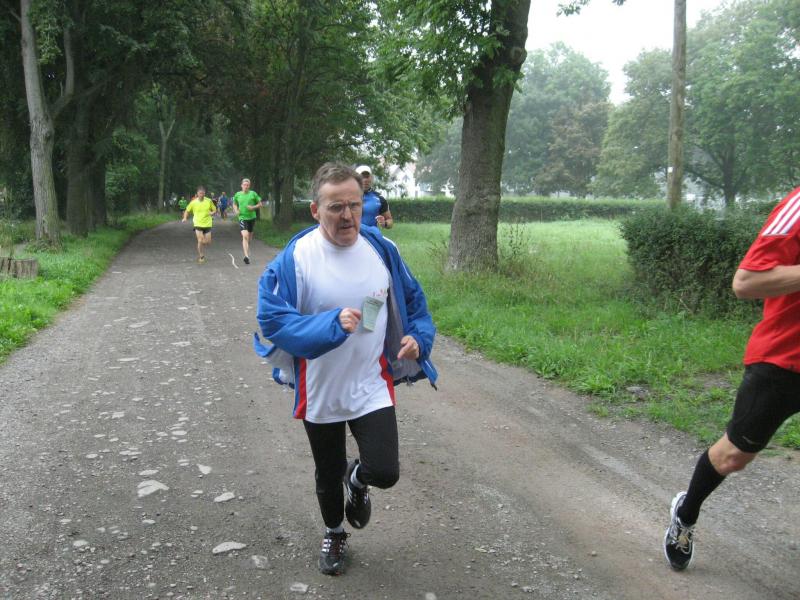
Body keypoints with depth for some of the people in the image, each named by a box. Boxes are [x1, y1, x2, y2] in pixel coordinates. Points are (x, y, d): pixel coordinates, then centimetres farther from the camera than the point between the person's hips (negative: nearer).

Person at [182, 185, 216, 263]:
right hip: (198, 224, -2)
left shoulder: (209, 201, -1)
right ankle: (201, 256, 4)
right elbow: (187, 211, 9)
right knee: (200, 241, -13)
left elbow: (214, 209, 10)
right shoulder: (193, 202, -3)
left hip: (207, 224, 2)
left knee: (208, 242, 1)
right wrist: (185, 218, -8)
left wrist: (212, 212, -13)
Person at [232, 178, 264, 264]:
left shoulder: (253, 194, 0)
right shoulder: (237, 195, 3)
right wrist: (236, 210, 0)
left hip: (251, 217, 2)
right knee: (245, 236, -19)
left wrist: (253, 207, -13)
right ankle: (247, 256, -27)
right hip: (242, 218, -2)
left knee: (249, 237, 14)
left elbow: (260, 204, 5)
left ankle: (247, 251, 41)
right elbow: (234, 204, 20)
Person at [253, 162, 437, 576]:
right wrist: (332, 324, -32)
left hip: (372, 387, 1)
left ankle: (357, 479, 29)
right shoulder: (294, 257, -18)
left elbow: (412, 300, 8)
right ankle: (334, 533, 49)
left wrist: (418, 338, -9)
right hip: (319, 392, -1)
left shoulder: (381, 250, -7)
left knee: (385, 472, -10)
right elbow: (271, 318, -20)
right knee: (327, 473, 18)